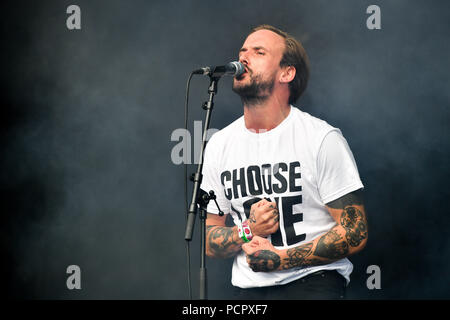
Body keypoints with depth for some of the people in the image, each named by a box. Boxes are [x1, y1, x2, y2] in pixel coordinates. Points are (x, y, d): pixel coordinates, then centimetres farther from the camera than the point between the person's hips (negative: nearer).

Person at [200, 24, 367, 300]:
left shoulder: (323, 139, -1)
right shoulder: (219, 145, 11)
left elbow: (355, 233, -4)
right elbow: (209, 241, 15)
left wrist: (281, 259, -11)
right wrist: (247, 231, -5)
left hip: (313, 284, -4)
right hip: (248, 289, 4)